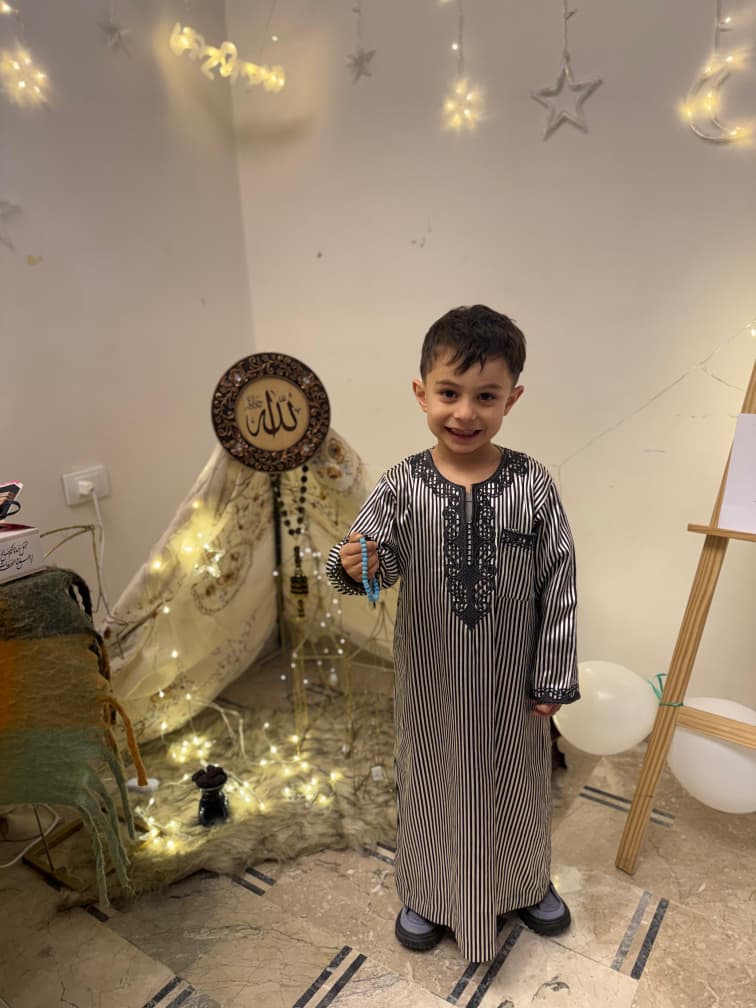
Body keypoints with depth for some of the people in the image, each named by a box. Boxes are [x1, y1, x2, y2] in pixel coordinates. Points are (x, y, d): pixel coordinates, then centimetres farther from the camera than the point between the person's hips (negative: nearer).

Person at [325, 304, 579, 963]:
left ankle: (527, 884, 53)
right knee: (433, 780, 20)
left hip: (512, 679, 1)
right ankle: (428, 894, 48)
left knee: (517, 779, 23)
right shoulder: (403, 485, -14)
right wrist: (354, 565, -36)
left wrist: (552, 678, -5)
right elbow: (378, 559, -12)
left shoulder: (531, 484, -14)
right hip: (432, 680, 0)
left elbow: (559, 586, -8)